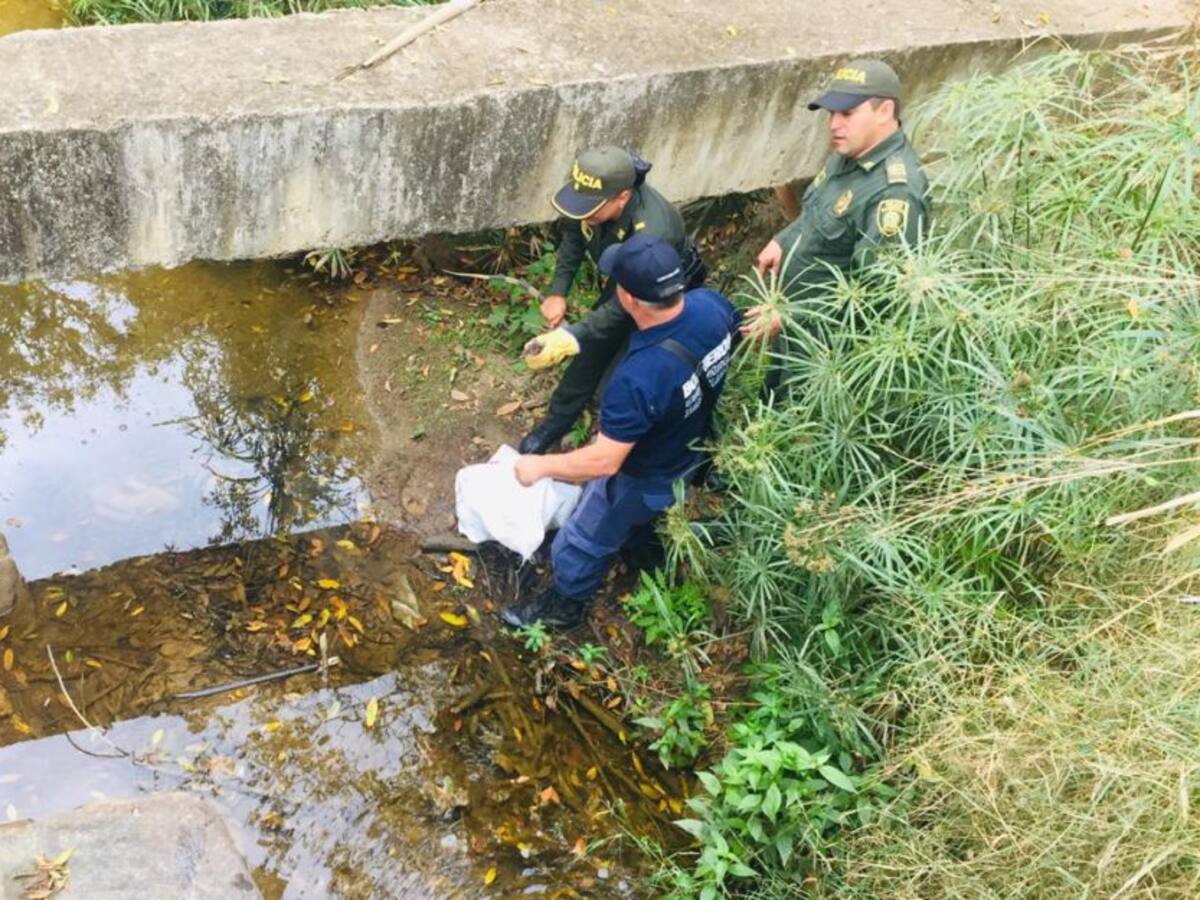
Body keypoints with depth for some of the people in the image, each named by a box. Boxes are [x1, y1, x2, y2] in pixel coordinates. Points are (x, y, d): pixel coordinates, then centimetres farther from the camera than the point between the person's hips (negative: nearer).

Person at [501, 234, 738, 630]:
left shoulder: (638, 377, -46)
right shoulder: (711, 304, -25)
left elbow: (604, 461, -36)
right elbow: (741, 334, 1)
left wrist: (539, 465, -20)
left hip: (644, 478, -6)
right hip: (694, 446, 6)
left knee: (581, 543, 22)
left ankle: (563, 605, 48)